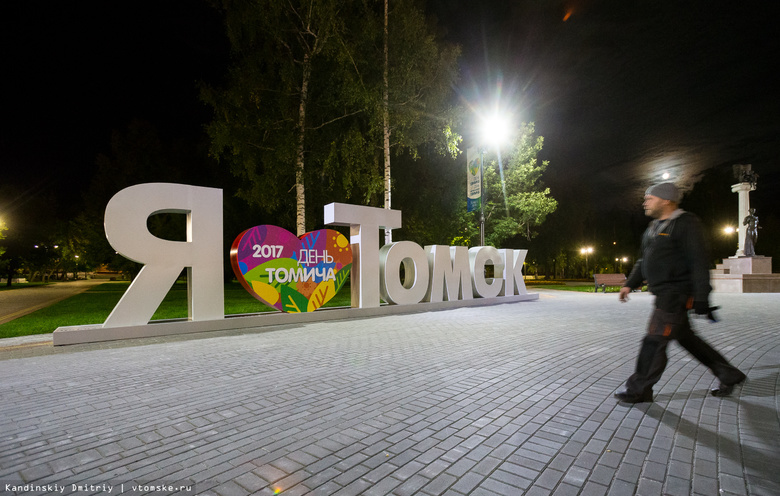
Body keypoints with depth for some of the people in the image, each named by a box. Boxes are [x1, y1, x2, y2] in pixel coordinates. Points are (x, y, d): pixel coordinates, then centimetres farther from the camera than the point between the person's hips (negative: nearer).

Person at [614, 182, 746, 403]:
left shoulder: (686, 223, -12)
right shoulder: (654, 227, 15)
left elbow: (699, 263, -17)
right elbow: (644, 261, 22)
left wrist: (701, 298, -20)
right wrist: (630, 284, 17)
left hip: (675, 294, -9)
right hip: (664, 294, 9)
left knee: (655, 340, -5)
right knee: (685, 337, 18)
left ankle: (639, 389, 5)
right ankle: (728, 375, 34)